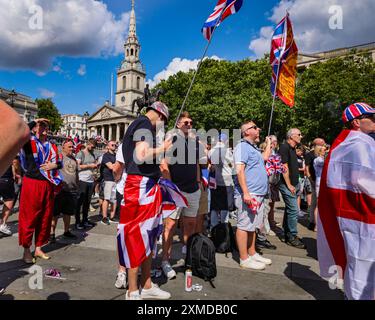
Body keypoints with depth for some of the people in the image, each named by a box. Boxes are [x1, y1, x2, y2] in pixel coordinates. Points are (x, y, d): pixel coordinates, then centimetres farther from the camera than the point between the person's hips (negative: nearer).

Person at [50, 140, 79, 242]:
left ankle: (66, 232, 29)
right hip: (60, 189, -6)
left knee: (68, 213, 16)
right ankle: (52, 233, 10)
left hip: (72, 190, 7)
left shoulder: (74, 158, 16)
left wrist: (77, 187, 21)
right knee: (55, 213, 1)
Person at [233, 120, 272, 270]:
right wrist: (246, 193, -25)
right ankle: (244, 259, 4)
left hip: (258, 194, 10)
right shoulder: (242, 146, -10)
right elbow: (239, 170, -19)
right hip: (248, 194, -10)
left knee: (252, 226, 16)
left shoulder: (253, 148, 21)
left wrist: (268, 143, 37)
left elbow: (265, 157, 40)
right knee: (244, 226, -3)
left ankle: (252, 254, 27)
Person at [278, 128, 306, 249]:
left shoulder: (292, 148, 16)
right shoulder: (284, 147, -13)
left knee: (289, 210, 14)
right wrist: (289, 185, -18)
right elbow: (284, 167, -18)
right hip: (287, 185, -10)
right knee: (294, 210, -8)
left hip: (293, 184, 10)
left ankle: (287, 235, 23)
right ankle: (292, 237, 3)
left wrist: (296, 184, 18)